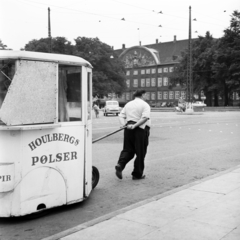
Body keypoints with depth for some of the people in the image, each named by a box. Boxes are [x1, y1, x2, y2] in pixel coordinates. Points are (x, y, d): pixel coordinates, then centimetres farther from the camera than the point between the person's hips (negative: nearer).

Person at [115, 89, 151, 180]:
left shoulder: (128, 104, 15)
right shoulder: (145, 105, -3)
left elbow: (121, 116, 7)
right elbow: (145, 117, -19)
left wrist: (124, 125, -5)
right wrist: (135, 125, -19)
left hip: (128, 129, 5)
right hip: (140, 130, -5)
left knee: (127, 150, 12)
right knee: (140, 153, 6)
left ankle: (120, 165, -13)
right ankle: (137, 174, 12)